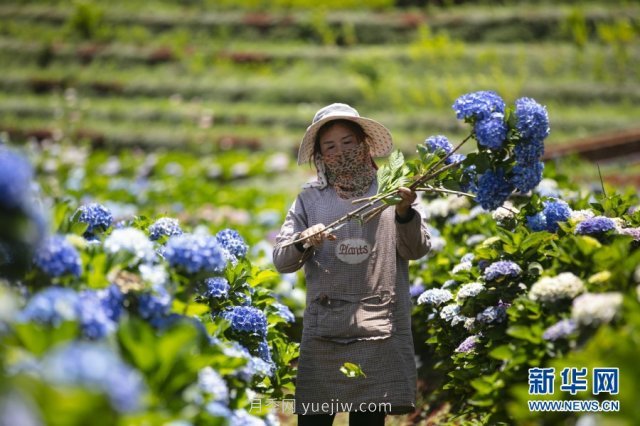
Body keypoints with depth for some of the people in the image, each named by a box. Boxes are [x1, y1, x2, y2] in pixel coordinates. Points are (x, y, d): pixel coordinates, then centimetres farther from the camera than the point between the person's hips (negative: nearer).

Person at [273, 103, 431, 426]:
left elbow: (417, 250, 0)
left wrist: (404, 213, -19)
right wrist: (303, 243, -17)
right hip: (323, 328, 1)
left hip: (380, 329, 0)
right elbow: (281, 260, 5)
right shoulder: (309, 199, 10)